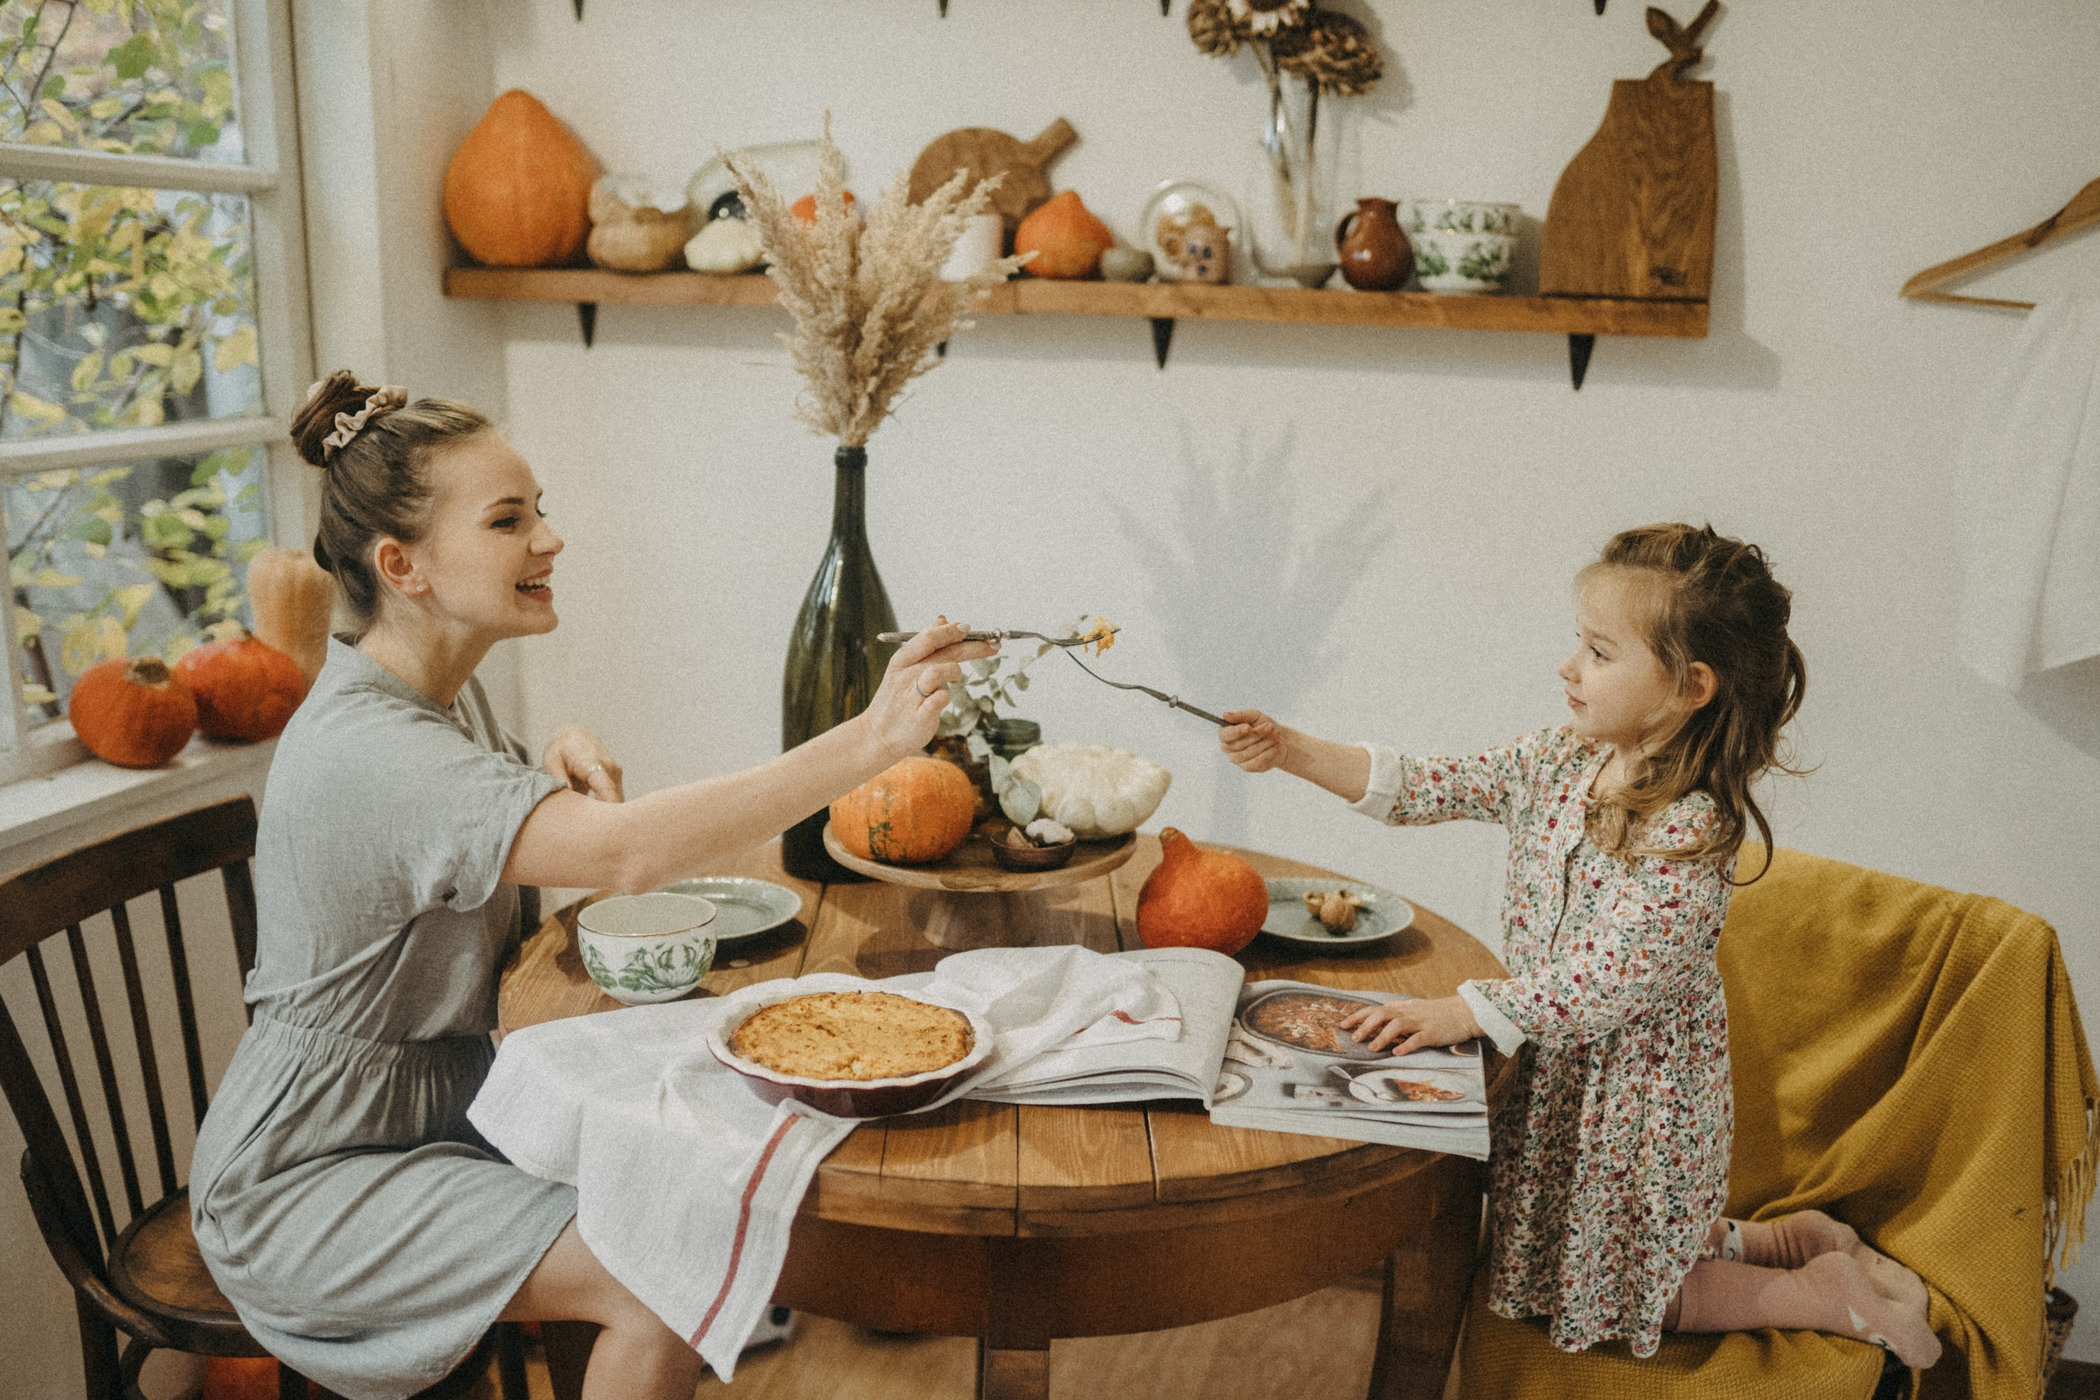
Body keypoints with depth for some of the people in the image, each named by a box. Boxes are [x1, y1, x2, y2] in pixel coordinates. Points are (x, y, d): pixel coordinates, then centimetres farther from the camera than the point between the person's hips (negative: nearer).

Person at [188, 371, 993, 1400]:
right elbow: (627, 851, -43)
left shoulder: (443, 687, 3)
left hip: (443, 1105, 9)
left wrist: (558, 767, -7)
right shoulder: (364, 750, -29)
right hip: (306, 1179, -9)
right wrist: (873, 740, -44)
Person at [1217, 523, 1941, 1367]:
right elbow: (1429, 789, -6)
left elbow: (1597, 989, -31)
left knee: (1607, 1291, 10)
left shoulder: (1691, 831, -29)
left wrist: (1457, 1013, -28)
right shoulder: (1559, 764, -7)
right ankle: (1788, 1242, 36)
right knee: (1603, 1248, 24)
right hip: (1557, 1061, 8)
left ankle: (1822, 1296, 23)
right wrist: (1293, 752, -15)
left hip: (1638, 1087, -8)